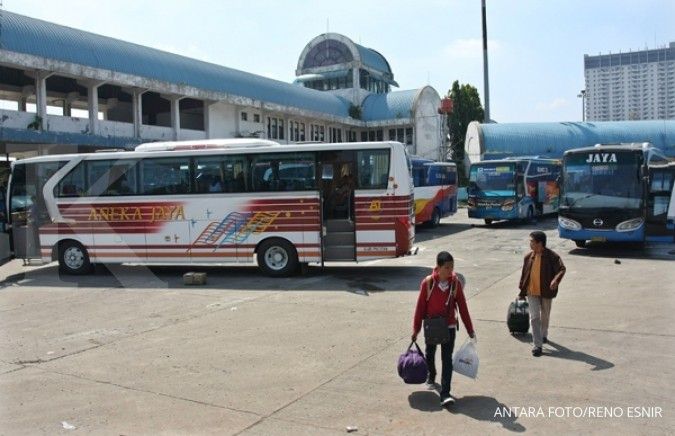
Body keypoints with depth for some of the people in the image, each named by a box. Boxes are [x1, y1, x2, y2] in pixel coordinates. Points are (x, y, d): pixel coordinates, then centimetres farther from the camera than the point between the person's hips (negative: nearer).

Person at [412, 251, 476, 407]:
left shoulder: (456, 283, -9)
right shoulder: (427, 282, -13)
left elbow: (462, 307, -2)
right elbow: (420, 306, -6)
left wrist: (470, 329, 1)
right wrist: (416, 329, -2)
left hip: (449, 326, -1)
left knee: (447, 359, -7)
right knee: (430, 354, 20)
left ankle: (445, 394, -6)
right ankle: (431, 375, 50)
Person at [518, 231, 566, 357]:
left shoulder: (552, 256, -12)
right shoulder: (528, 257, 0)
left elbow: (562, 269, -22)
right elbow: (524, 274, 7)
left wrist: (556, 280, -42)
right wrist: (521, 292, 9)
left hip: (546, 292, -2)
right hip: (532, 292, 2)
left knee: (545, 316, 17)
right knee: (534, 317, -5)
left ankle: (544, 335, 44)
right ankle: (538, 345, -2)